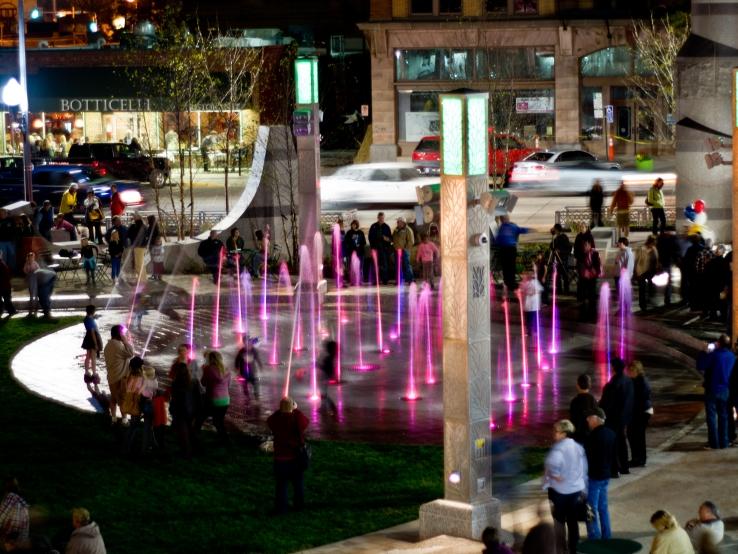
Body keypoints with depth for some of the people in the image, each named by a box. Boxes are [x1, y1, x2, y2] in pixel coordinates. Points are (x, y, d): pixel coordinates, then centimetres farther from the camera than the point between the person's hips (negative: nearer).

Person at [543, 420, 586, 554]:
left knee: (559, 520, 8)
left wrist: (555, 475, -15)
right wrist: (582, 489, 18)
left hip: (559, 489, -6)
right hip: (576, 489, 6)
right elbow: (584, 468, 11)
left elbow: (552, 463, -36)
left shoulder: (559, 448, -19)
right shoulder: (578, 447, 4)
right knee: (572, 521, 12)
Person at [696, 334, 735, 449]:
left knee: (711, 416, 1)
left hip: (712, 389, -5)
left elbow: (700, 366, -14)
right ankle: (723, 442, 14)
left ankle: (714, 442, -1)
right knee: (723, 416, 13)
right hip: (726, 390, 5)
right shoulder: (732, 357, 2)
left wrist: (704, 353, -6)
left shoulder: (714, 355, -18)